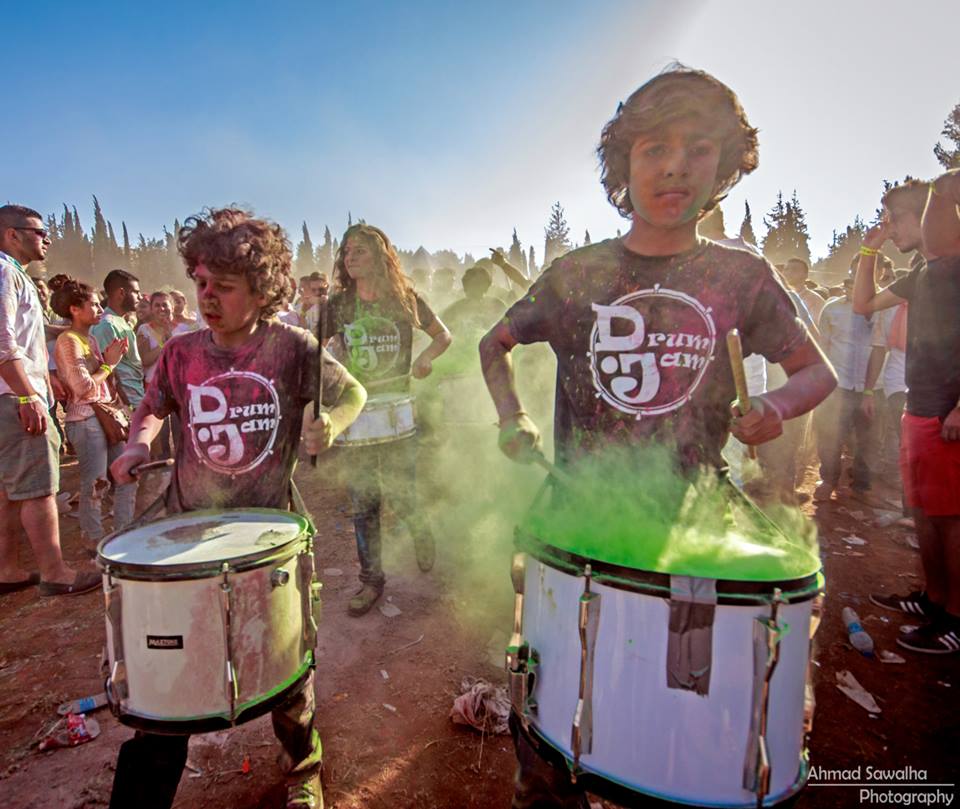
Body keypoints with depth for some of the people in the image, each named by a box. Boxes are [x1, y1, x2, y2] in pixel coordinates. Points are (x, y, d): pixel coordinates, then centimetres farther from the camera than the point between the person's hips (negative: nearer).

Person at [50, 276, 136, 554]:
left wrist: (111, 359, 8)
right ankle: (94, 542, 13)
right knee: (95, 485, -2)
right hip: (86, 420, -9)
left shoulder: (89, 338, 16)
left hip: (106, 415, 9)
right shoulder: (69, 340, -12)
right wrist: (109, 363, -7)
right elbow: (84, 387, -18)